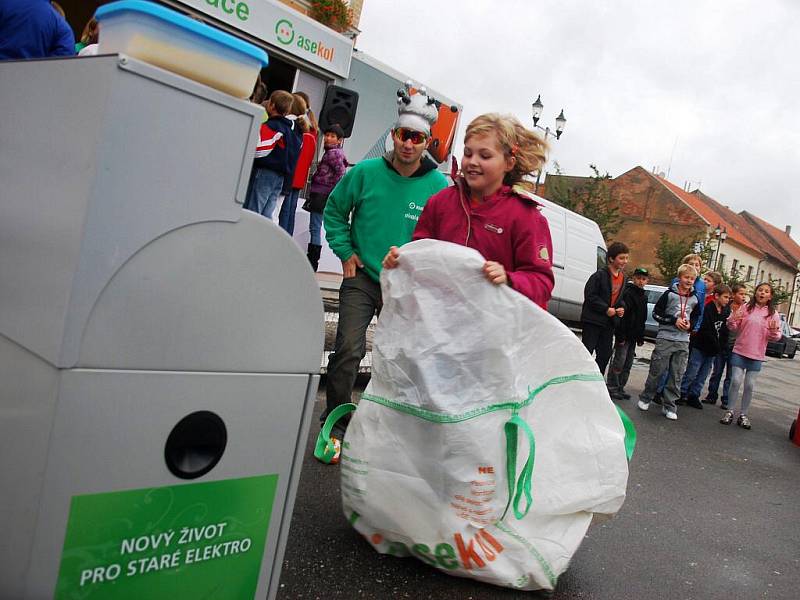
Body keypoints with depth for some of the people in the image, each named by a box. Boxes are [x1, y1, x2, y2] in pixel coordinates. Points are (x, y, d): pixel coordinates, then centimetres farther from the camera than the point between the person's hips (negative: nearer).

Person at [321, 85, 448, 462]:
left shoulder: (439, 186, -8)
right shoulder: (366, 172, -6)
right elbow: (335, 210, 9)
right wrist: (346, 252, 1)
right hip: (362, 278, -1)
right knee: (349, 349, -12)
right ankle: (336, 426, 5)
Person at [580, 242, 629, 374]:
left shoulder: (623, 277, 10)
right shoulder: (600, 275, -13)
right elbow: (590, 295, -16)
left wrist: (622, 308, 1)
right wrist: (606, 309, -18)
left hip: (609, 322, 8)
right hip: (593, 320, -7)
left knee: (605, 353, 11)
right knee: (587, 351, -6)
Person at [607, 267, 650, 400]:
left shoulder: (643, 296, 15)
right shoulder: (628, 293, -12)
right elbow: (622, 315, -19)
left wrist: (641, 338, 16)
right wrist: (621, 336, -24)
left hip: (634, 336, 8)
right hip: (624, 334, -8)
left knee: (628, 364, 11)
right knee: (619, 361, -6)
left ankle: (620, 388, 18)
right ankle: (612, 387, 2)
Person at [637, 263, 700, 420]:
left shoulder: (694, 299, 8)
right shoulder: (669, 294, -4)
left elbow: (696, 316, 22)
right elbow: (656, 313, -4)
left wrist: (690, 324, 1)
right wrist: (674, 320, -13)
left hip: (683, 341, 4)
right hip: (665, 338, -4)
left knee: (677, 375, 4)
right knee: (657, 371, 1)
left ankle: (669, 406, 12)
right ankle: (645, 398, 18)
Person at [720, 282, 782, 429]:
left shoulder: (773, 314, 2)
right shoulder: (746, 308, 1)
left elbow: (776, 337, 3)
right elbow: (733, 328, 4)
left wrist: (774, 331, -19)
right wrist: (732, 320, -18)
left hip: (757, 355, 1)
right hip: (739, 351, 0)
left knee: (750, 385, 4)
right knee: (736, 381, -4)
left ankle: (743, 415, 14)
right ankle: (730, 412, 7)